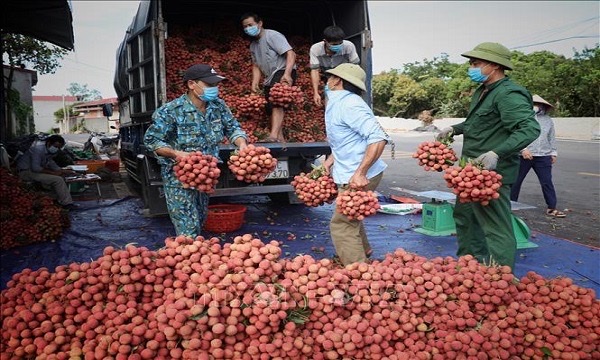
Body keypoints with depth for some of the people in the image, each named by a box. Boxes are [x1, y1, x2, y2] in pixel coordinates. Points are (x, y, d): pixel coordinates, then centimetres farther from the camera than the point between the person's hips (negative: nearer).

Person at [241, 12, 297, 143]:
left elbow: (291, 54, -18)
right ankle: (280, 138, 16)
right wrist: (254, 83, 1)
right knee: (271, 109, 8)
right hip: (270, 78, 9)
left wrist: (287, 74, -31)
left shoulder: (272, 35, -9)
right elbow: (256, 66, 18)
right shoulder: (253, 45, 16)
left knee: (277, 104, -25)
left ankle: (274, 136, -36)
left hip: (283, 73, -9)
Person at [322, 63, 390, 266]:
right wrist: (332, 157, 10)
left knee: (342, 225, -8)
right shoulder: (337, 102, 10)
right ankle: (363, 253, 51)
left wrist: (360, 173, -34)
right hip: (349, 173, 11)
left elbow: (379, 138, -30)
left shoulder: (349, 105, -22)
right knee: (350, 218, 29)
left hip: (360, 177, -11)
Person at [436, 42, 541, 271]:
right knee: (464, 215, 23)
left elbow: (530, 128, -28)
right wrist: (455, 129, 20)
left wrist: (497, 153, -37)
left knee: (496, 227, -8)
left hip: (492, 173, -11)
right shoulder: (482, 92, 14)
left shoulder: (508, 94, -17)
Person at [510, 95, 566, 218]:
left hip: (543, 156, 3)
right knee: (515, 180, 5)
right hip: (524, 155, -3)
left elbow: (552, 138, 19)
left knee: (547, 182, 2)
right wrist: (523, 149, -19)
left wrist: (553, 152, 15)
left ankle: (552, 208, 9)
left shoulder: (548, 120, 12)